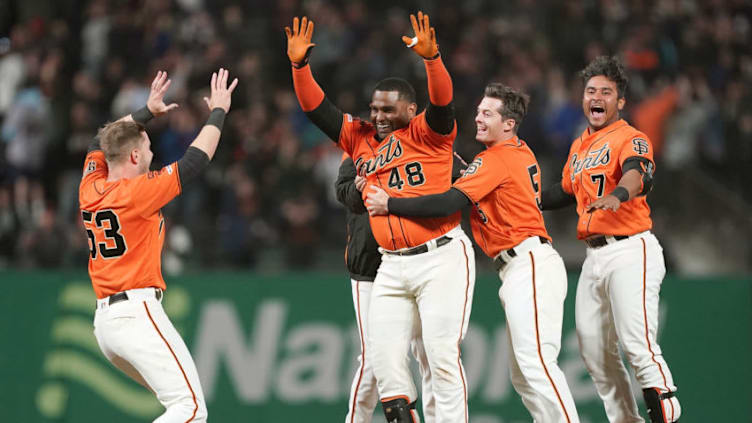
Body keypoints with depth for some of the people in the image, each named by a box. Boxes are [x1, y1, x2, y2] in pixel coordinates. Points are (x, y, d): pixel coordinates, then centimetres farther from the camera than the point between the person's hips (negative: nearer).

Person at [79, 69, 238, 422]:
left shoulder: (90, 188, 11)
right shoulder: (138, 191, -9)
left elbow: (102, 141, 32)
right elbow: (197, 158, -3)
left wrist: (147, 112, 39)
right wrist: (218, 112, 10)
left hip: (104, 321, 9)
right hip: (137, 313, -9)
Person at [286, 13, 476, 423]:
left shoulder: (426, 133, -3)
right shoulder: (359, 138, 14)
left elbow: (442, 102, -21)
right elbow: (317, 108, 12)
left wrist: (431, 57, -38)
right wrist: (300, 65, -2)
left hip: (442, 258, -6)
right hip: (391, 265, 6)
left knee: (442, 354, -9)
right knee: (384, 357, 5)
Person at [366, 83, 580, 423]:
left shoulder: (496, 159, -10)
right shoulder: (522, 152, 16)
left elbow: (448, 204, -17)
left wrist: (389, 204, -11)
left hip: (529, 267, -10)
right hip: (519, 270, 10)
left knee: (535, 362, -17)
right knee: (522, 374, 10)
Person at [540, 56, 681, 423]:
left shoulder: (631, 139, -6)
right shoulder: (580, 147, 18)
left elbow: (637, 174, -28)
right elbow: (567, 192, 34)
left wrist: (618, 195, -49)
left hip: (630, 252, -8)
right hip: (594, 256, 8)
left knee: (638, 345, -19)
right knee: (594, 350, 8)